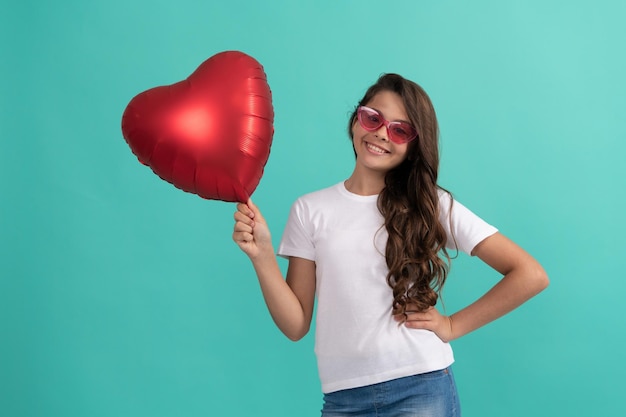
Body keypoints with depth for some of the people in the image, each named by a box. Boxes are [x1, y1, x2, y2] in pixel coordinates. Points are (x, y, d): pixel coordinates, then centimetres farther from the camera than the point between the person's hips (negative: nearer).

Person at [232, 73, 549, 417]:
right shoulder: (310, 210, 4)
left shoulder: (433, 206, -2)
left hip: (422, 388, -2)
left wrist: (453, 326, -6)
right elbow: (296, 326, 1)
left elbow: (530, 276, -4)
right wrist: (262, 256, -12)